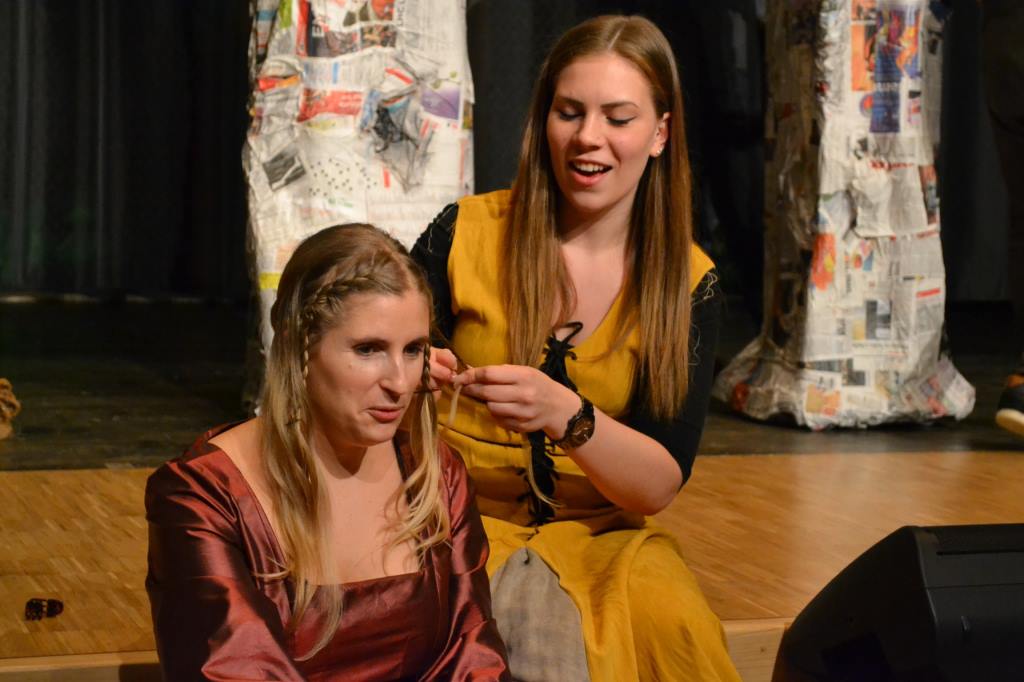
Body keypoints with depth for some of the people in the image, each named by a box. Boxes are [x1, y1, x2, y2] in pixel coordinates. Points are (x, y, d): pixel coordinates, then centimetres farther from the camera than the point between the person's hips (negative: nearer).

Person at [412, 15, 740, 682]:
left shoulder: (689, 283, -2)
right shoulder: (464, 234, -5)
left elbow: (661, 483, -9)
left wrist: (566, 415, -29)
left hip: (602, 534, 2)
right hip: (464, 520, -1)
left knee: (669, 621, -29)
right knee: (539, 628, -31)